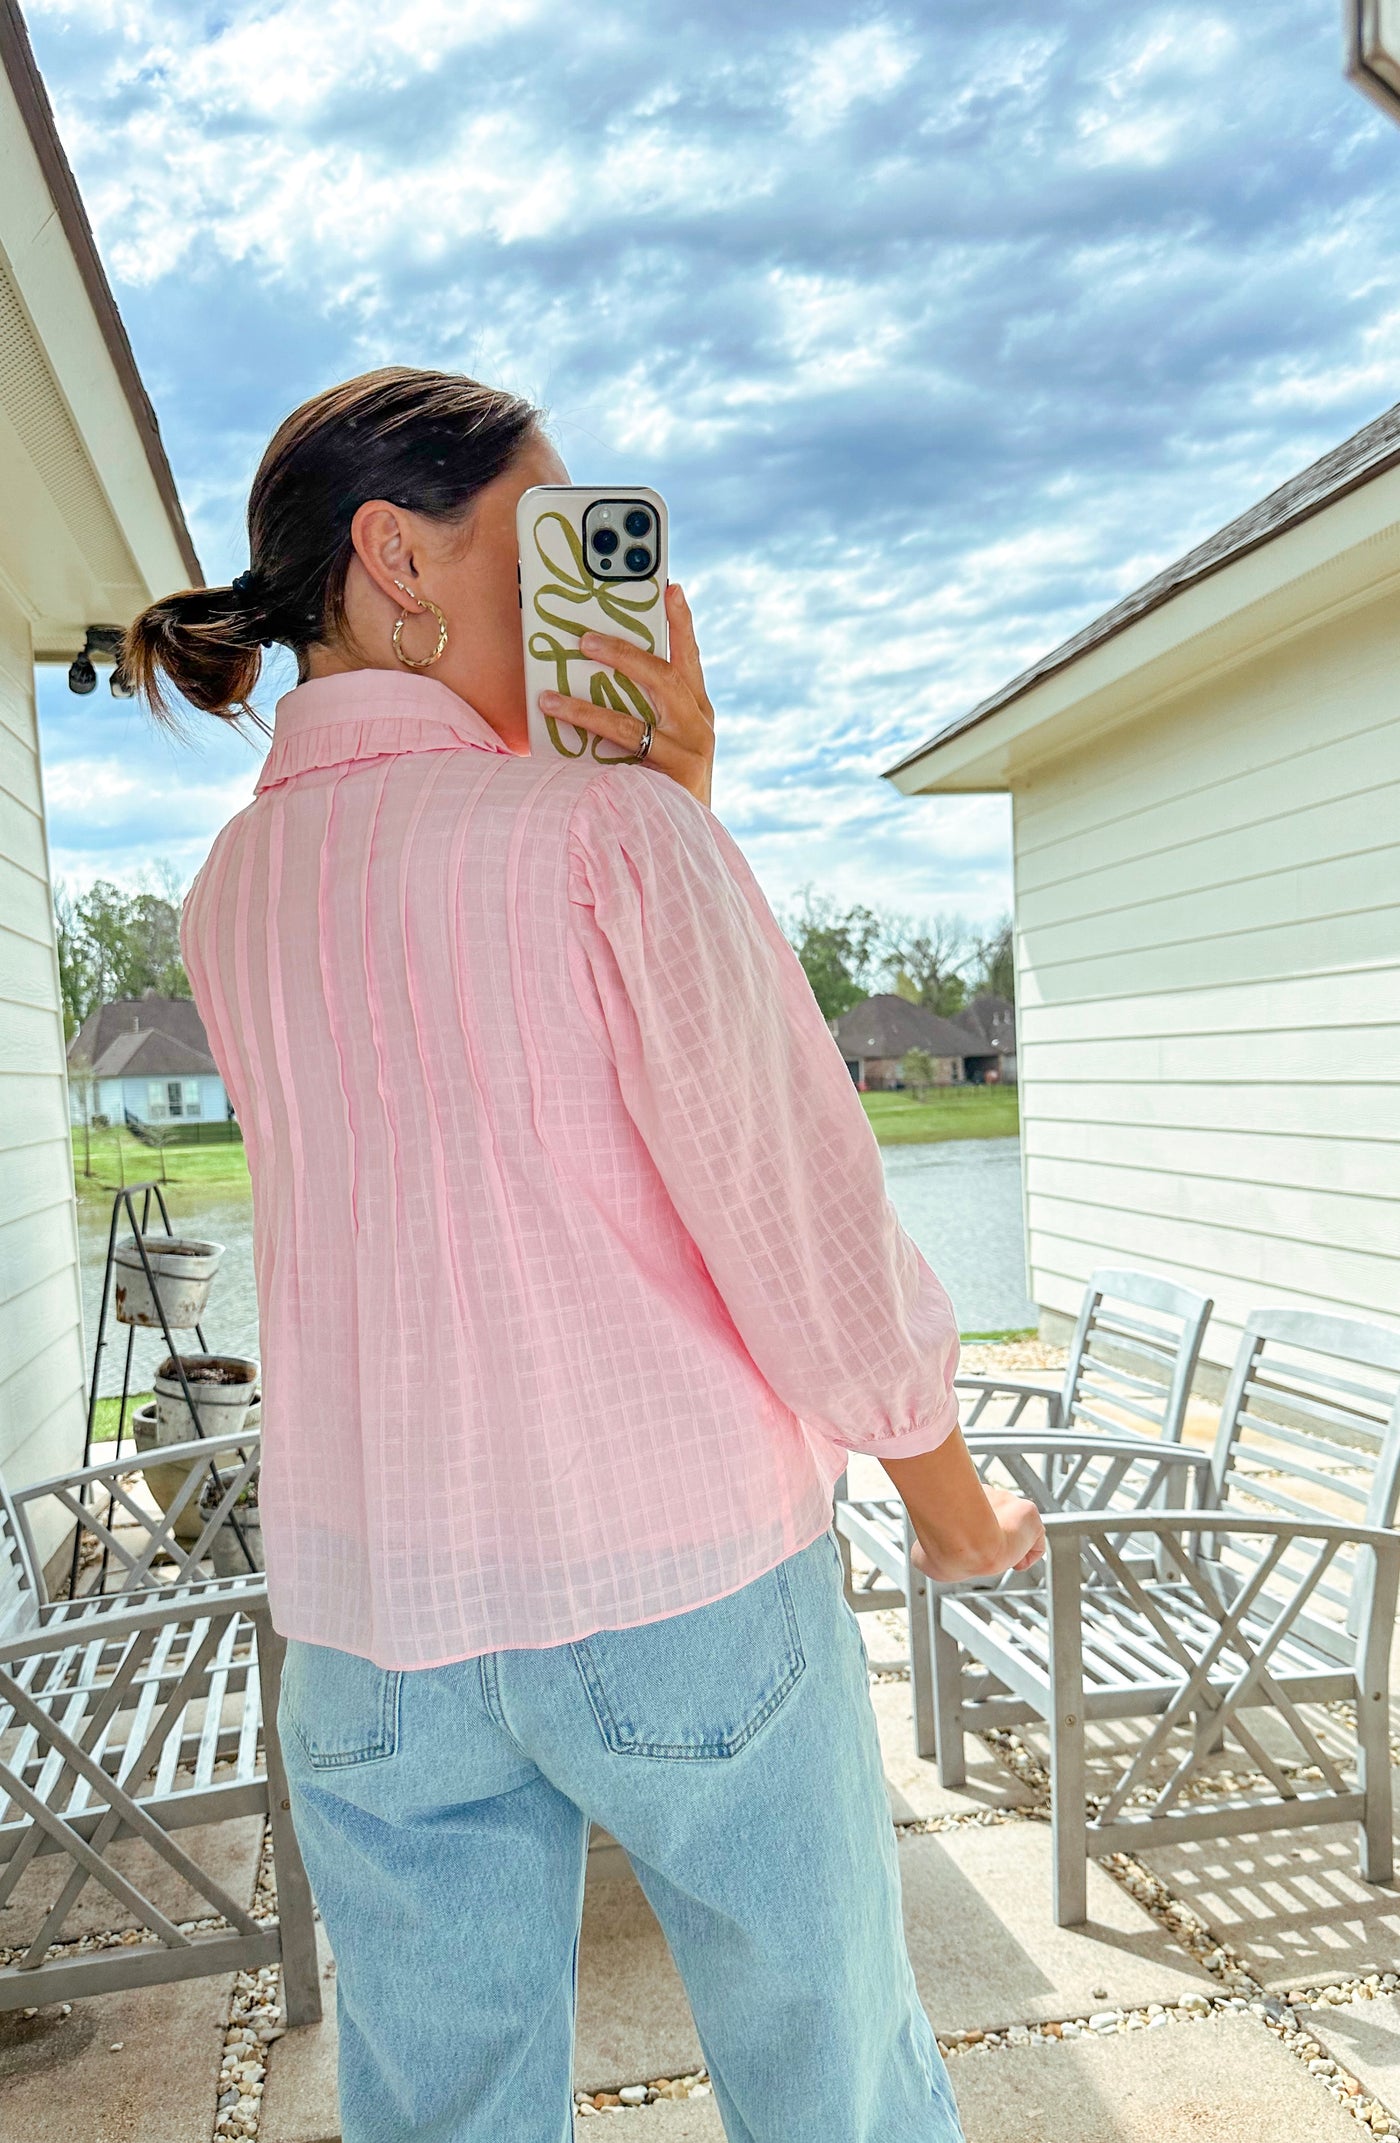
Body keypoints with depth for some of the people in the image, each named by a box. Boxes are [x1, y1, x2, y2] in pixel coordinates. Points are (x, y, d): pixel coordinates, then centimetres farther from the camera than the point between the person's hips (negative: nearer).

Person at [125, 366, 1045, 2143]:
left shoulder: (228, 898, 3)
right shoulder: (604, 831, -17)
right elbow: (799, 1213, -15)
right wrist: (959, 1513, 0)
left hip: (370, 1615, 5)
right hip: (682, 1587, -5)